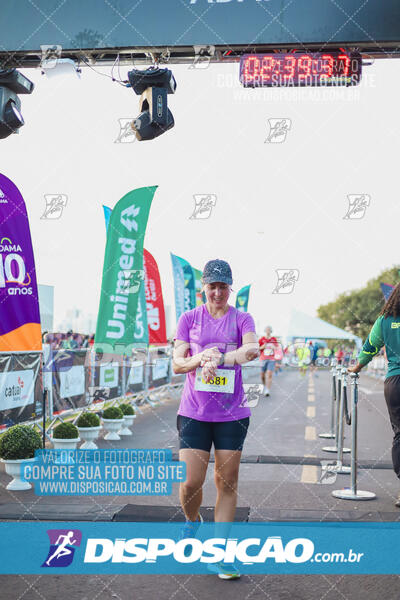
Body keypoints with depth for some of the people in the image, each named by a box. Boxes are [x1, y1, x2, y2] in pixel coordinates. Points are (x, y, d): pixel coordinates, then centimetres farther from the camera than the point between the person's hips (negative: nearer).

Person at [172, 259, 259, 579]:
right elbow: (177, 363, 2)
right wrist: (200, 358, -17)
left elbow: (252, 350, -15)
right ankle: (192, 522, 28)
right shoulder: (189, 318, 7)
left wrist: (219, 357, -29)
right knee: (191, 482, -4)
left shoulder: (242, 319, 5)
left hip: (232, 413, 0)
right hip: (194, 411, 0)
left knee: (227, 482, 1)